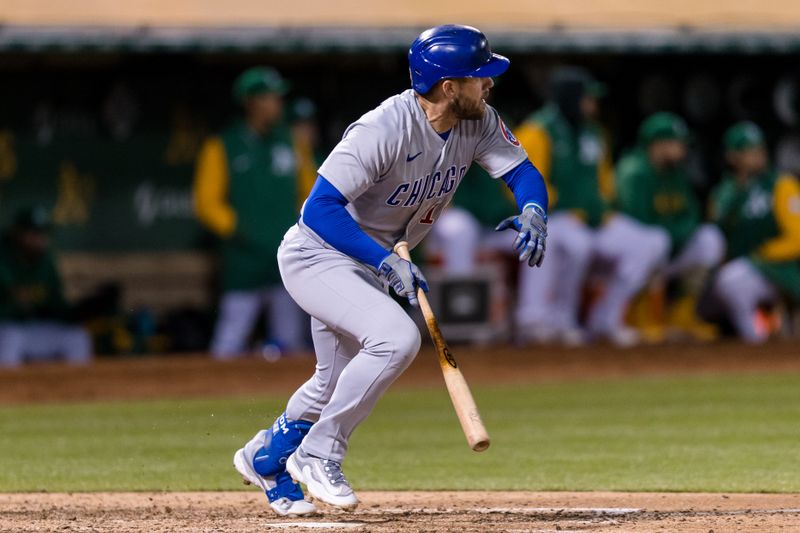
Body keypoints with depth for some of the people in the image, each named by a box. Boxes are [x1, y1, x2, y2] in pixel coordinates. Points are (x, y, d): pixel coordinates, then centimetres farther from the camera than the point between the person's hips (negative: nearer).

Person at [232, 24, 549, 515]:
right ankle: (319, 454, -14)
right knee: (397, 338, -29)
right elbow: (319, 208, -33)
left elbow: (522, 171, -5)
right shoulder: (385, 130, -31)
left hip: (370, 266, 8)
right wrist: (386, 262, -40)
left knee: (339, 384, 20)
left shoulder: (478, 123, -9)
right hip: (318, 257, -8)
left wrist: (532, 211, -29)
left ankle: (264, 457, 45)